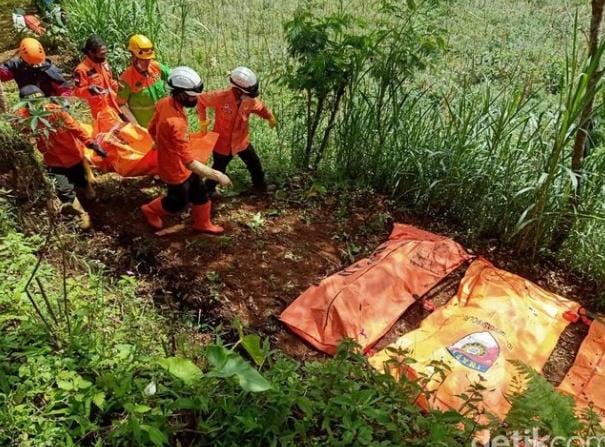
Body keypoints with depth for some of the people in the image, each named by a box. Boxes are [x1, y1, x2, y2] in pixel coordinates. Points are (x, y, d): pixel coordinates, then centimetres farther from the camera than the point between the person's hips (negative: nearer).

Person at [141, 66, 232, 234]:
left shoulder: (165, 103, -12)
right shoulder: (175, 123, -40)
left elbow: (152, 129, 6)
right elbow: (189, 162, -38)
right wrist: (217, 175, -33)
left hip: (177, 162, 8)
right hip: (176, 169, -8)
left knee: (199, 194, 22)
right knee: (178, 202, 21)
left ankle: (202, 224, 43)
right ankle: (150, 210, 47)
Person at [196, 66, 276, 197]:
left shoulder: (250, 101, -16)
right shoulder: (220, 97, -28)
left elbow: (260, 107, 7)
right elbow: (201, 100, -12)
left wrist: (270, 117, -11)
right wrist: (203, 121, -8)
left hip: (241, 141, 4)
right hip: (222, 142, -4)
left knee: (255, 164, 18)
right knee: (219, 169, 15)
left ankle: (259, 185, 45)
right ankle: (209, 189, 43)